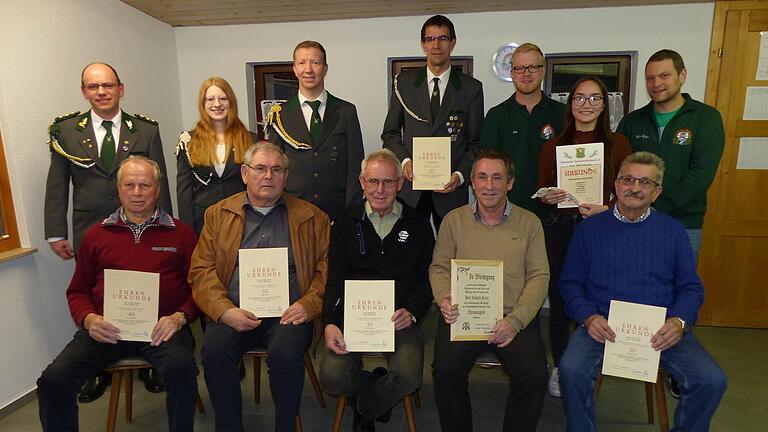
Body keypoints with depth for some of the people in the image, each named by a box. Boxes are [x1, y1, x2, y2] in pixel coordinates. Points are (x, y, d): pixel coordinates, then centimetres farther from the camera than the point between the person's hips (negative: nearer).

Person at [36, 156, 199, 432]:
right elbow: (78, 291, 19)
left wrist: (179, 317, -11)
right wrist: (89, 319, -2)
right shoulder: (96, 235, 18)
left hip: (162, 328, -2)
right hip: (106, 329, 3)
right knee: (53, 380, -19)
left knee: (181, 369, -32)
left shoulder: (181, 233, 10)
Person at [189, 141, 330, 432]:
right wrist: (225, 311, -9)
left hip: (287, 312, -1)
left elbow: (326, 268, 6)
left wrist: (308, 305, -9)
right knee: (214, 349, -27)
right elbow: (201, 270, 6)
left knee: (286, 353, -30)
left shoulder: (312, 217, 12)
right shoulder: (218, 214, 14)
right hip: (234, 312, 2)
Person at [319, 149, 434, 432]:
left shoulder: (418, 223, 10)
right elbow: (335, 279, 5)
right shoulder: (346, 223, 11)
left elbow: (428, 277, 8)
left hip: (400, 318, 0)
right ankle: (381, 389, 12)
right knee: (332, 379, -22)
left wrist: (412, 312, -12)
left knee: (408, 377, -26)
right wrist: (330, 322, -12)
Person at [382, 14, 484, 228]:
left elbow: (476, 143, 5)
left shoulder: (471, 87, 4)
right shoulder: (404, 82, 6)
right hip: (410, 185, 0)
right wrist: (404, 161, -9)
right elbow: (390, 133, 9)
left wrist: (460, 175, -11)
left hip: (450, 187, 0)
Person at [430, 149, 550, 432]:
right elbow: (439, 268, 10)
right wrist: (444, 299, -12)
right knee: (445, 370, -23)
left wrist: (515, 320, -10)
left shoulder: (529, 222, 9)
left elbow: (539, 276, 4)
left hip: (515, 317, 0)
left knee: (534, 375, -22)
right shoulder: (454, 220, 10)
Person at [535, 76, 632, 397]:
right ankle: (559, 367, 22)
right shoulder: (553, 145, 7)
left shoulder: (617, 143, 4)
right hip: (559, 228, 1)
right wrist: (548, 197, -10)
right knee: (559, 299, 4)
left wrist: (606, 208, -14)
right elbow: (541, 190, 12)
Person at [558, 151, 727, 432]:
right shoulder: (590, 228, 8)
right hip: (602, 325, -2)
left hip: (661, 329, 2)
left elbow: (691, 287, 11)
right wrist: (588, 317, -11)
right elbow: (570, 282, 7)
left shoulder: (673, 231, 12)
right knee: (571, 370, -28)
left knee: (711, 380, -19)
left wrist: (680, 321, -9)